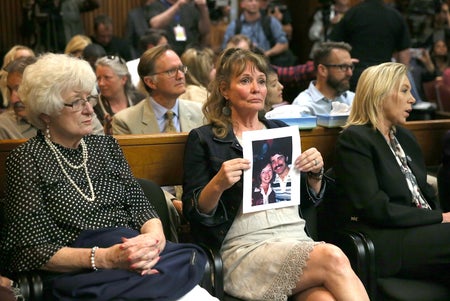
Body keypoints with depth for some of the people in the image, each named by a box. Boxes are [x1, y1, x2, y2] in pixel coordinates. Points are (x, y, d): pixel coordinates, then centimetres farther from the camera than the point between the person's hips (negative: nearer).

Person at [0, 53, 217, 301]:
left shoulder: (105, 145, 17)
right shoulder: (26, 161, 1)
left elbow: (139, 204, 12)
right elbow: (33, 250, -4)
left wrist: (154, 236, -12)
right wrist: (104, 259, -18)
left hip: (135, 254, 6)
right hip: (79, 273, -6)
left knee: (190, 260, -27)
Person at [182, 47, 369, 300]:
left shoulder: (282, 131, 20)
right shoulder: (203, 139, 7)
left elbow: (310, 199, 24)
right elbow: (193, 212, 2)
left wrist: (315, 173, 3)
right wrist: (217, 185, -18)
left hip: (297, 239, 4)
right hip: (245, 249, -4)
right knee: (334, 258, -29)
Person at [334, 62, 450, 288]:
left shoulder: (404, 137, 21)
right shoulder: (354, 140, -6)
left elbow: (427, 194, 19)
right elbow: (375, 208, -14)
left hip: (420, 232, 7)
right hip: (383, 242, -7)